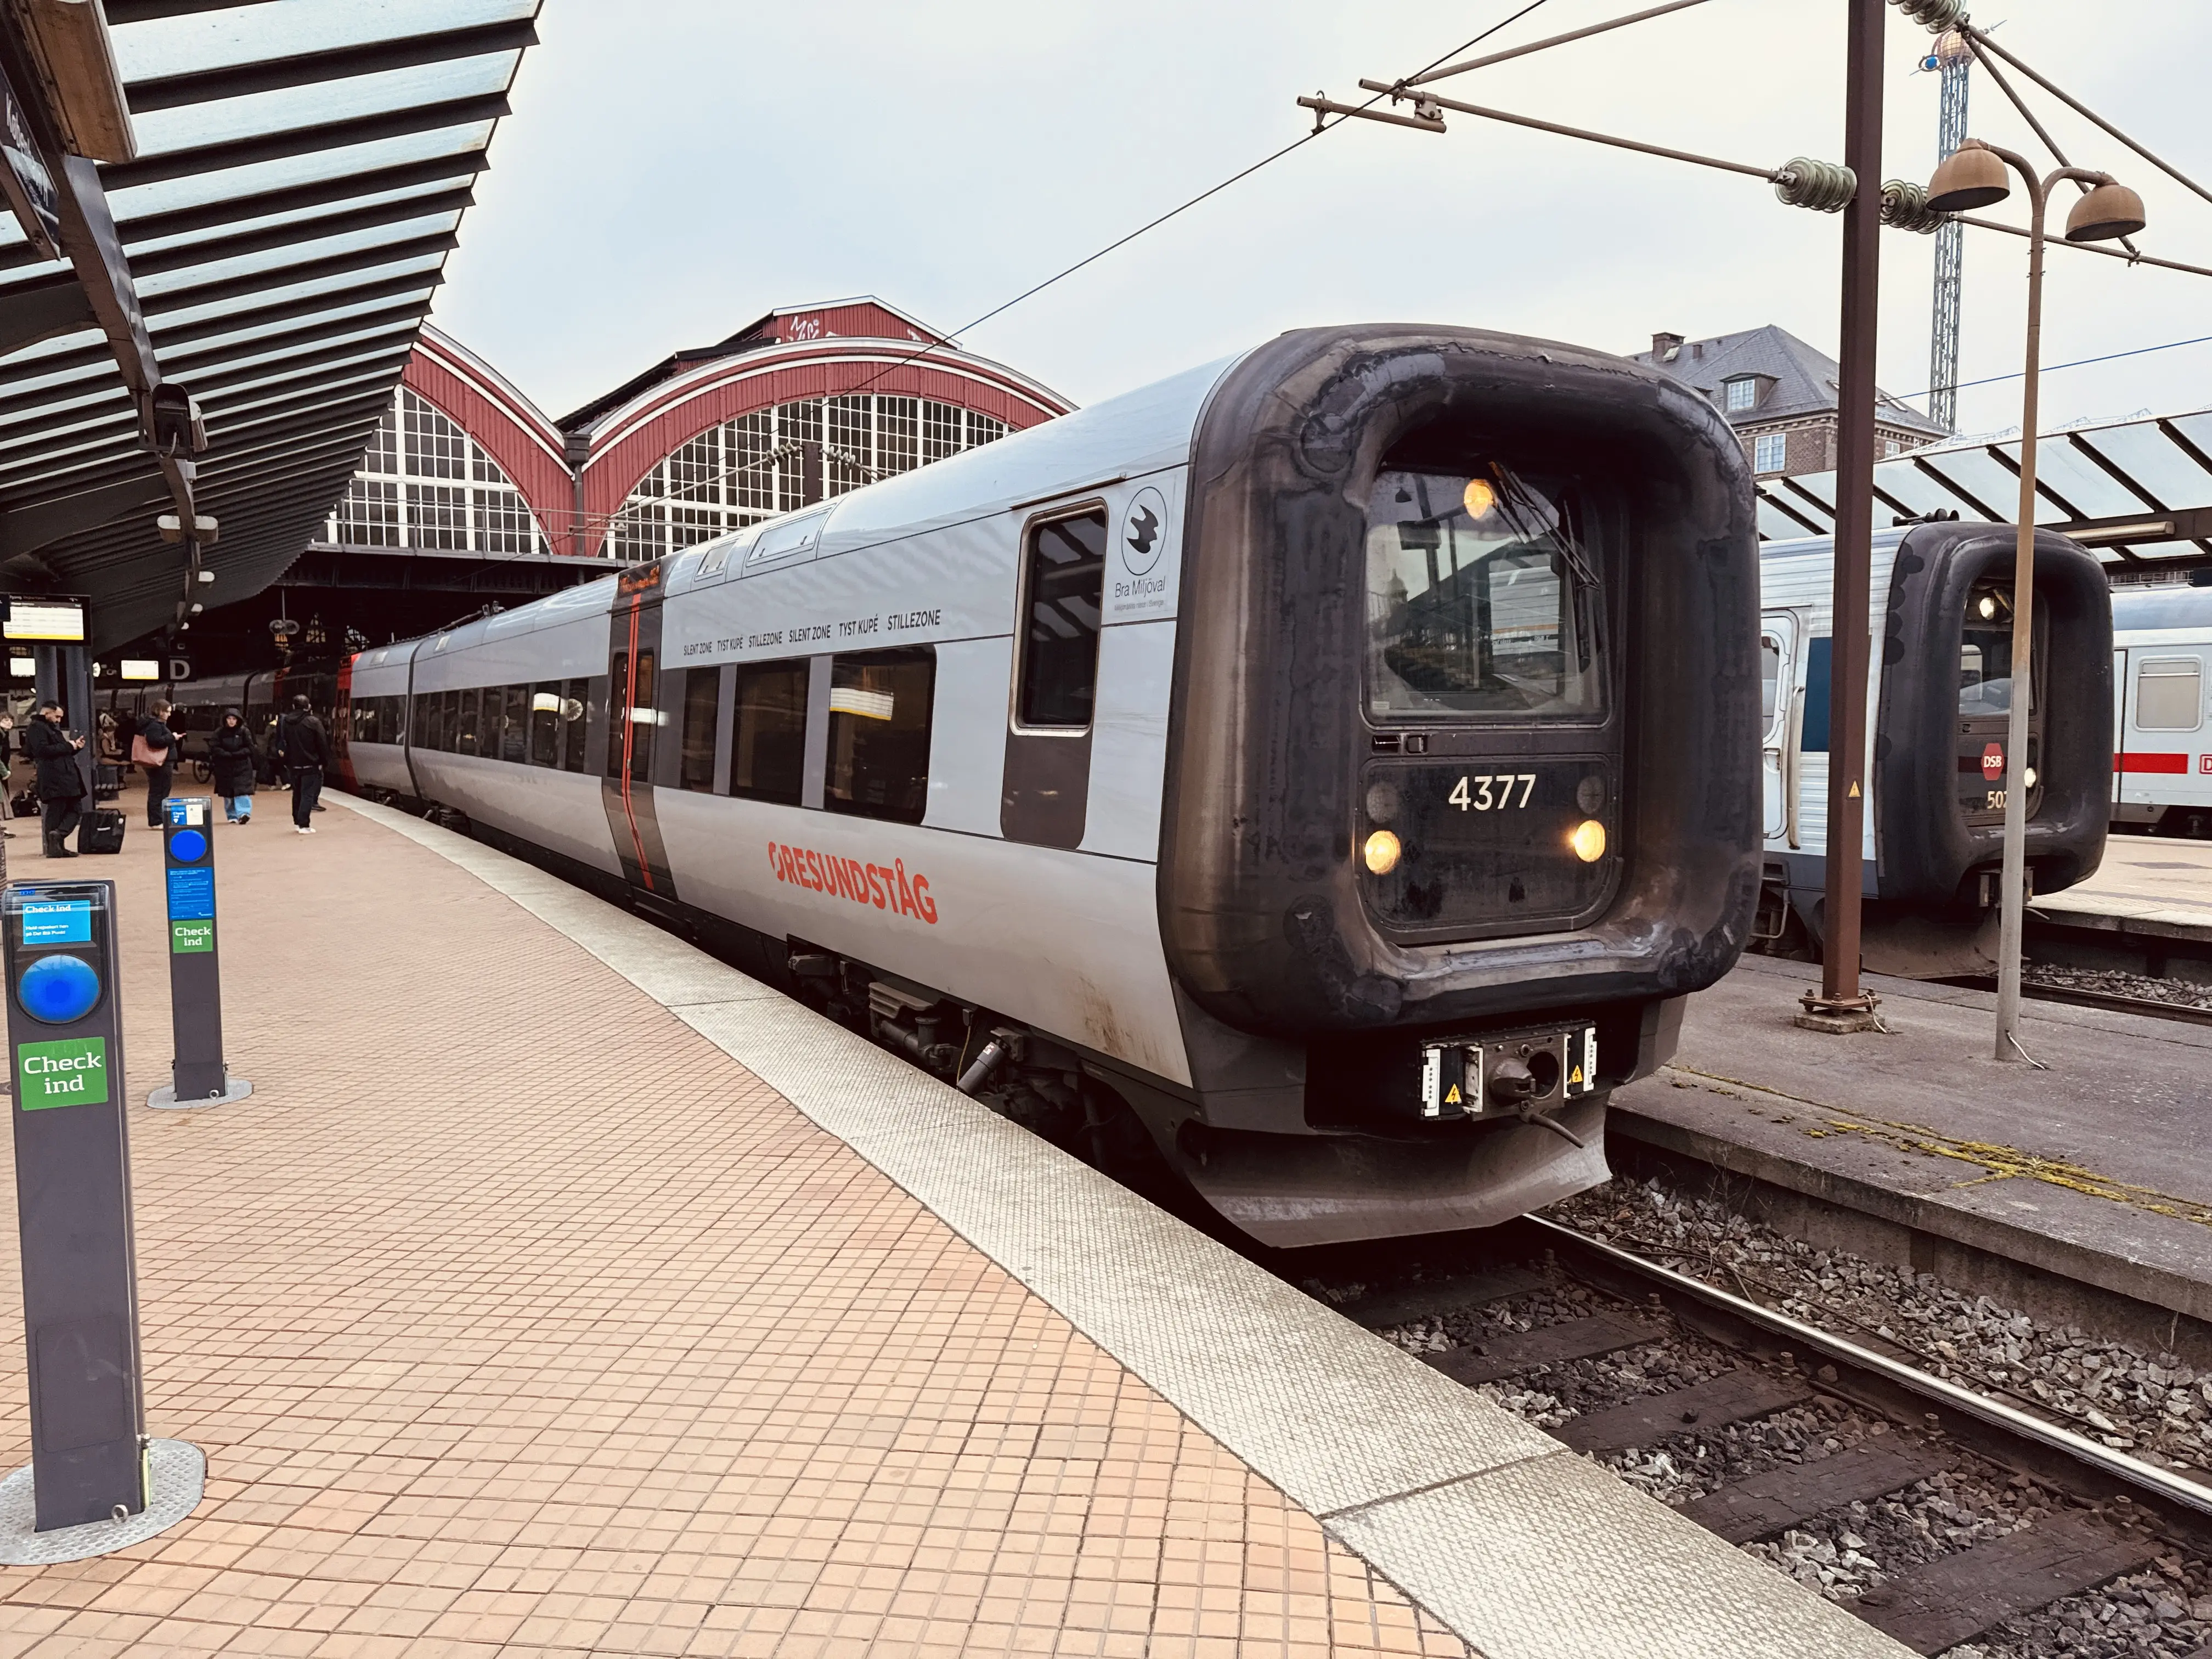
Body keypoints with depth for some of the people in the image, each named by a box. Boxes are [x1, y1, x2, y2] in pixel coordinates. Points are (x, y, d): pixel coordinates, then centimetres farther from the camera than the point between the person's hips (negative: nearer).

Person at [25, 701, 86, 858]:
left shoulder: (53, 728, 26)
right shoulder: (37, 728, -5)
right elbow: (42, 750, -19)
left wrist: (75, 746, 11)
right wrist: (68, 746, -14)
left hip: (66, 776, 9)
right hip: (54, 778, -9)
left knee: (73, 810, 4)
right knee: (56, 811, -9)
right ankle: (54, 847, -9)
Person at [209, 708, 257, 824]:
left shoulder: (244, 732, -1)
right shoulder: (219, 732, 1)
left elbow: (250, 748, -3)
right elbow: (214, 748, -4)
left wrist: (235, 754, -14)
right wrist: (228, 755, -15)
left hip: (242, 767, -2)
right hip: (224, 767, 2)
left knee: (242, 790, -14)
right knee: (228, 793, 7)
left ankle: (244, 813, -21)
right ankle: (232, 816, 15)